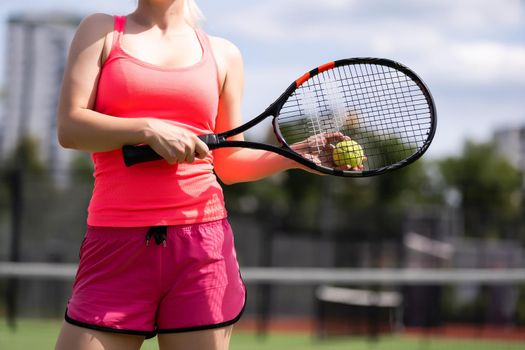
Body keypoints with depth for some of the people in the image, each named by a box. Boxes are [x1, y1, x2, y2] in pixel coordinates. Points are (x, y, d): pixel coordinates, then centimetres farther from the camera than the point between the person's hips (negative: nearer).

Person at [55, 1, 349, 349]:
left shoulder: (223, 55, 16)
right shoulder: (101, 30, 12)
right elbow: (70, 127, 0)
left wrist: (296, 155, 3)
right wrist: (148, 130, -12)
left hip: (203, 241, 1)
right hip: (116, 241, -1)